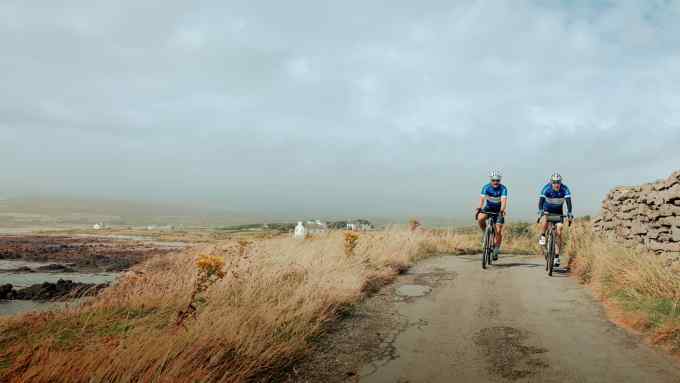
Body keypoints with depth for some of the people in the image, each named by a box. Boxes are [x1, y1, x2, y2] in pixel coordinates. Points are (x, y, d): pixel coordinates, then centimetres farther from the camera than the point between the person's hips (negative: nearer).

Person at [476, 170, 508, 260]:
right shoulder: (486, 187, -18)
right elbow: (482, 198, -30)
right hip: (488, 208, 1)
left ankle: (496, 250, 6)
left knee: (498, 231, -11)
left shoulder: (503, 188, -21)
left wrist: (502, 211, -51)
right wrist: (479, 208, -47)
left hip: (499, 210, -1)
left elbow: (503, 200, -34)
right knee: (480, 219, -31)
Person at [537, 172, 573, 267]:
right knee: (544, 220, -36)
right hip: (547, 210, -1)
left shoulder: (565, 189, -21)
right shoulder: (546, 188, -23)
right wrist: (540, 210, -52)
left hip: (558, 212, 1)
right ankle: (542, 237, -9)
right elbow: (541, 200, -34)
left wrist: (570, 212, -46)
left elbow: (568, 201, -30)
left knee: (559, 233, -10)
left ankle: (557, 256, -2)